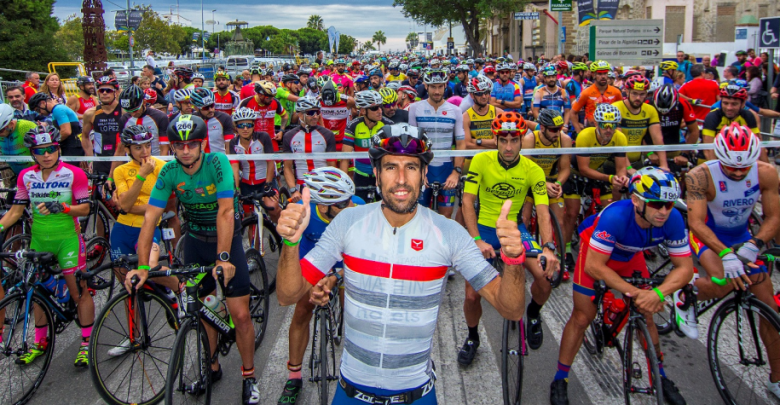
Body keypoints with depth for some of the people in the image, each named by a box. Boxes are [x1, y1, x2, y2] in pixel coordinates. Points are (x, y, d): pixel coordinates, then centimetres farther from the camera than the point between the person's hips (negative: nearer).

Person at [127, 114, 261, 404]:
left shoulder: (218, 163, -22)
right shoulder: (169, 171, -12)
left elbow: (225, 211, -30)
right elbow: (150, 217, -15)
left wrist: (223, 258, -38)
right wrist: (142, 266, -23)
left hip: (226, 239, -3)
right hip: (195, 240, 4)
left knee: (241, 316, -5)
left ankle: (249, 375, 15)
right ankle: (212, 367, 32)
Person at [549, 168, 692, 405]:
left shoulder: (673, 219, -29)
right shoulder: (616, 216, -42)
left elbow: (685, 268, -21)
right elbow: (594, 266, -36)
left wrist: (658, 293, -38)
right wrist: (634, 292, -38)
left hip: (629, 256, 4)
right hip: (595, 251, -4)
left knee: (645, 315, 4)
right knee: (583, 317, -6)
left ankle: (660, 377, 26)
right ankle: (560, 381, 9)